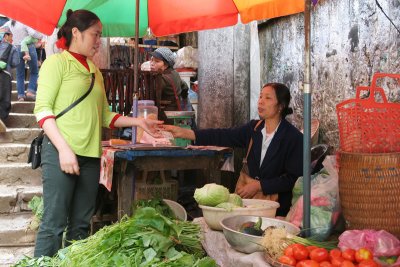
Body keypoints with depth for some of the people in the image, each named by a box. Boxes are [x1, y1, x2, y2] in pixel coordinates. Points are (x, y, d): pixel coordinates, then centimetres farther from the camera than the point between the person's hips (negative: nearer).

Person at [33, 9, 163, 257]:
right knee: (54, 224, -7)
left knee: (81, 225, 10)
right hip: (61, 151, -7)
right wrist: (64, 148, -20)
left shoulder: (95, 71, 17)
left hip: (90, 154, 7)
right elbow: (42, 109, -10)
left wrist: (138, 121, 10)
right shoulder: (57, 62, -2)